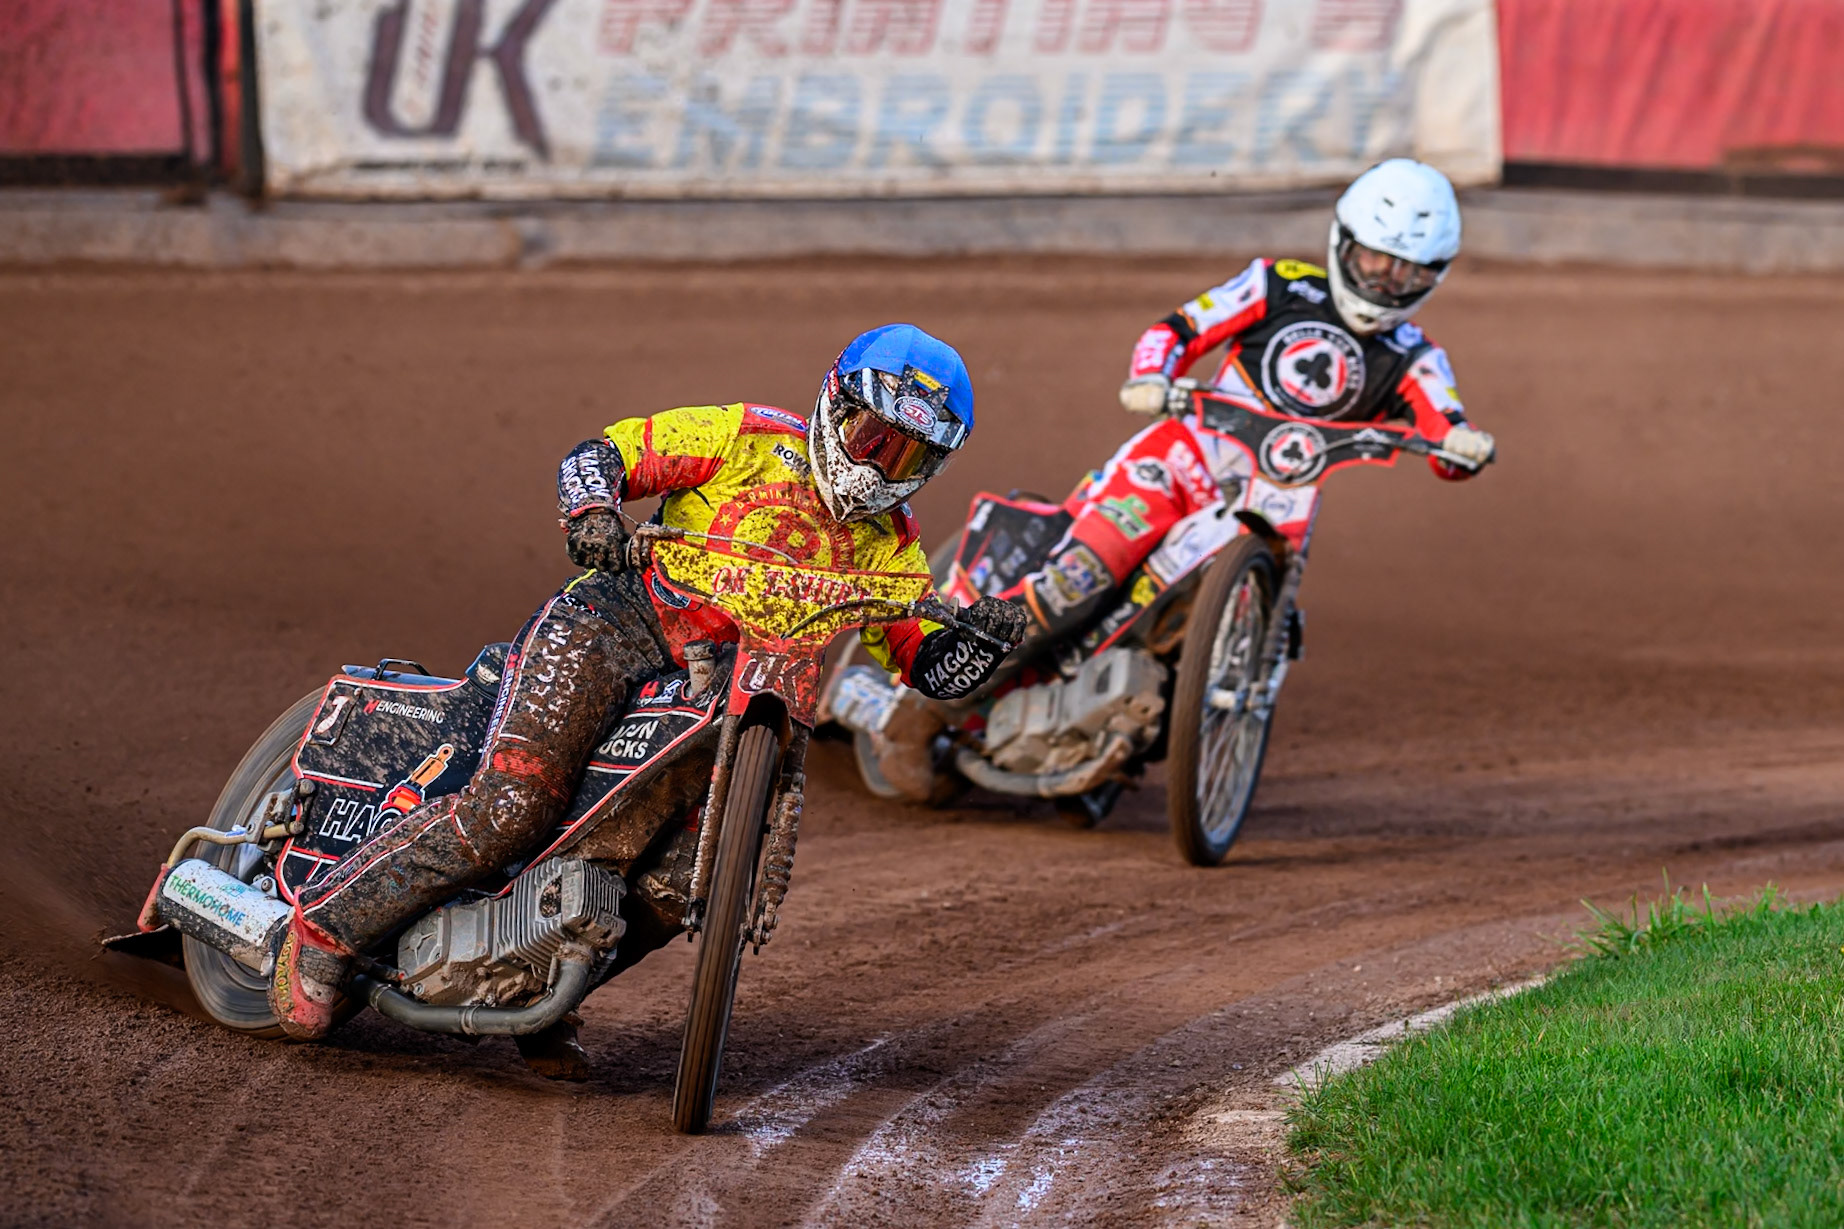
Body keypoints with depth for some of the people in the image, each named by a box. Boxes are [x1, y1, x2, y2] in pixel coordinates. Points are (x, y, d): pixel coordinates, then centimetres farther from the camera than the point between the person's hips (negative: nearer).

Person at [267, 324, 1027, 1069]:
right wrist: (593, 512, -28)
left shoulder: (887, 546, 11)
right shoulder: (754, 441, -3)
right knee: (509, 810, -22)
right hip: (612, 627, -6)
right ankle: (328, 924, -11)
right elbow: (601, 454, -6)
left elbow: (930, 665, 5)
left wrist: (980, 635, -17)